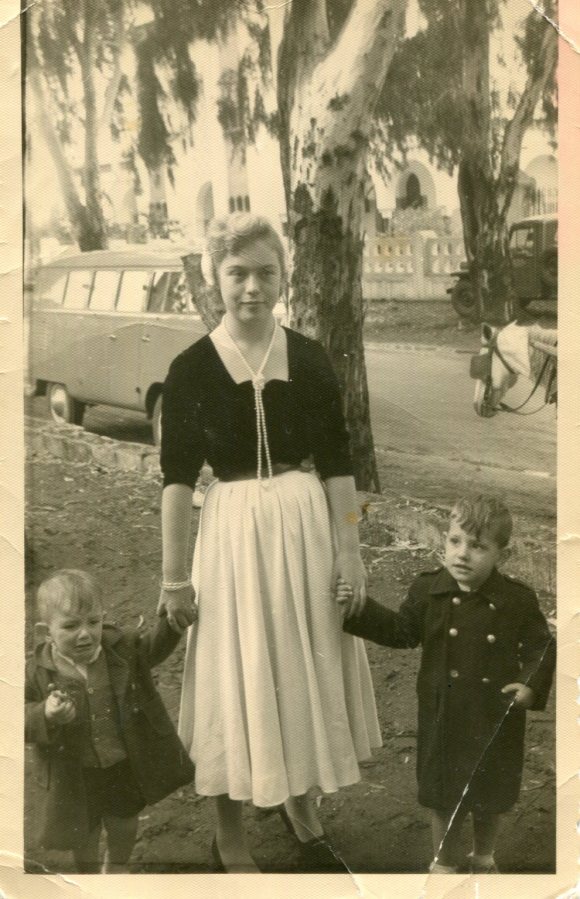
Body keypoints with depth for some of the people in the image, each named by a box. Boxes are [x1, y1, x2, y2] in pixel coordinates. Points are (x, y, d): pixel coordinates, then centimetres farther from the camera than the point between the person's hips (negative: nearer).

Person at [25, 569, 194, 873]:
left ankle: (117, 867, 55)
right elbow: (25, 723, -15)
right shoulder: (37, 673, -19)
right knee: (84, 829, 21)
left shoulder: (121, 648, -13)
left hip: (126, 765, 2)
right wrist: (46, 715, -37)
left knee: (124, 821, 24)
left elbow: (155, 647, 0)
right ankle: (89, 875, 52)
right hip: (76, 776, -2)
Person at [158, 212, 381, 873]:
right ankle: (228, 832, 26)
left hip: (308, 525, 3)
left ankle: (300, 804, 38)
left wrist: (349, 551, -2)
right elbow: (177, 476, -5)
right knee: (235, 678, 7)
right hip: (232, 531, -2)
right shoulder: (190, 368, -6)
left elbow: (336, 464, 2)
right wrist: (173, 576, -6)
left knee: (308, 670, 14)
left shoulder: (310, 360, -1)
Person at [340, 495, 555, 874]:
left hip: (497, 720, 0)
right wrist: (359, 608, -11)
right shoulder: (429, 590, -10)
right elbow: (401, 631, -1)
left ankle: (484, 858, 48)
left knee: (491, 797, 20)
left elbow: (541, 647, -4)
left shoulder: (518, 600, -13)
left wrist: (532, 685, -20)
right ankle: (445, 863, 41)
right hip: (445, 718, 0)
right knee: (445, 798, 16)